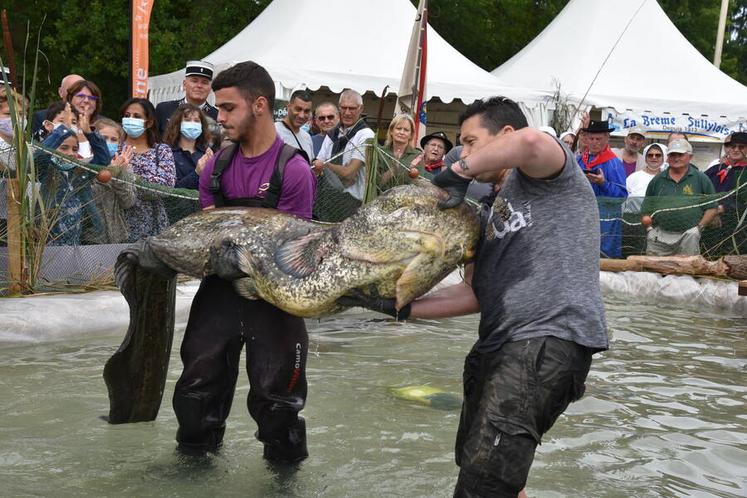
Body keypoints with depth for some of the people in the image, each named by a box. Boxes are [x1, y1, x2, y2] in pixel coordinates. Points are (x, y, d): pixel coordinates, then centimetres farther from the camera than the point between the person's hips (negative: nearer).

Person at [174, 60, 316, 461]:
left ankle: (284, 459, 27)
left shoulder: (293, 169, -13)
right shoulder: (217, 166, 4)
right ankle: (195, 450, 36)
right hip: (221, 286, 5)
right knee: (199, 378, 14)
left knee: (275, 390, 4)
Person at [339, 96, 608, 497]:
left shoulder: (549, 173, 2)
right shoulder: (488, 214, 26)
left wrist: (460, 172, -13)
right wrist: (401, 309, 9)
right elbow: (473, 294, 19)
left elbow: (531, 141, -25)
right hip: (500, 343, 10)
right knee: (474, 464, 17)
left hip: (551, 336, -10)